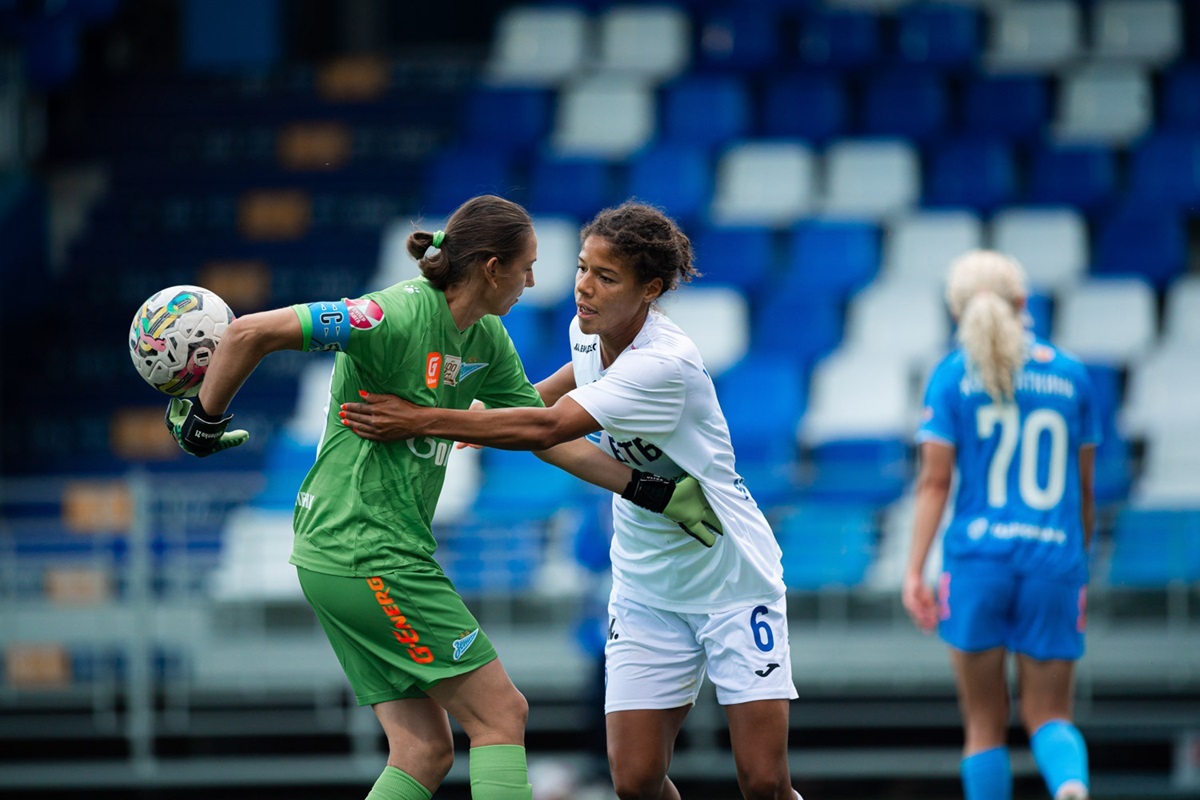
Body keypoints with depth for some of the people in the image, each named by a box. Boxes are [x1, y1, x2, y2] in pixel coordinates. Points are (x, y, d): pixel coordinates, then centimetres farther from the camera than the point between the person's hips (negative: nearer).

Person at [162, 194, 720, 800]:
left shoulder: (486, 340, 9)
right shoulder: (399, 317, -19)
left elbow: (549, 437, 17)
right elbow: (251, 332, -20)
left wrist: (658, 494, 15)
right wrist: (204, 422, -10)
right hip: (372, 559, -9)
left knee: (424, 751, 6)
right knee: (500, 715, -4)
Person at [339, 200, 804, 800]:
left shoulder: (665, 364, -27)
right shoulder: (591, 331, -2)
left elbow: (547, 429, -32)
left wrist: (421, 421, -30)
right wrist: (492, 415, 16)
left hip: (733, 583, -6)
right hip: (647, 589, 6)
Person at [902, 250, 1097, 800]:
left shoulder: (952, 377, 0)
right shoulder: (1069, 375, 8)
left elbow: (934, 482, -5)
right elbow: (1083, 489, 12)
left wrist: (914, 571, -5)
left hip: (976, 557, -1)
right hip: (1054, 560, 1)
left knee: (985, 722, 10)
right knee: (1049, 717, 6)